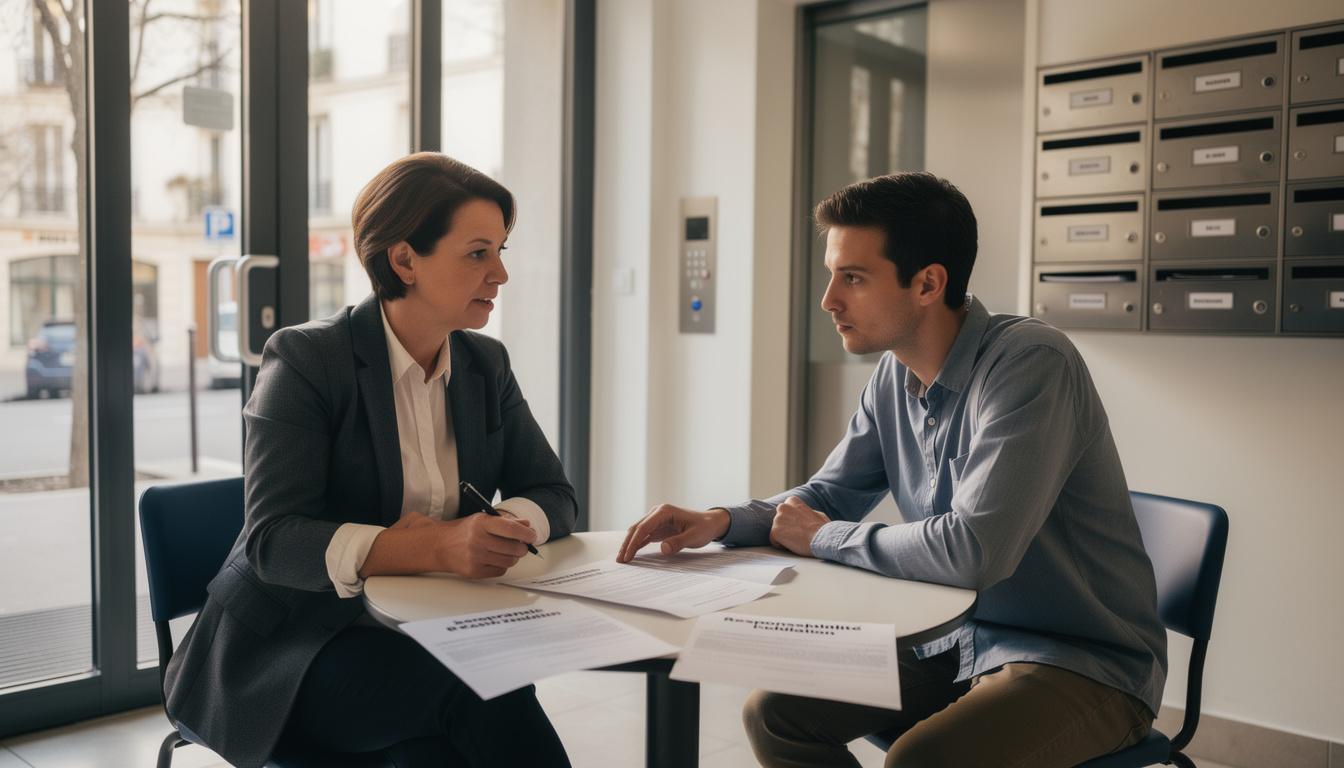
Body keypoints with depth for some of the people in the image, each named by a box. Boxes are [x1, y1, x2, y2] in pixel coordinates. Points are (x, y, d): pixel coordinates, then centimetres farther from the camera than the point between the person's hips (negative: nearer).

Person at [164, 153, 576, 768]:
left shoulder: (486, 364, 7)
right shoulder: (303, 359, -10)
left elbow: (553, 496, 8)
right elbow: (274, 539, -19)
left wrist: (492, 531, -17)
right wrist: (436, 549, -35)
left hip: (420, 636, 5)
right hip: (292, 646, -4)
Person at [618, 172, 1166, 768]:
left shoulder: (1030, 366, -24)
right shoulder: (895, 375, 1)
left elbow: (972, 551, -32)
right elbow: (828, 496, 12)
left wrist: (823, 538, -16)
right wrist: (720, 521, -7)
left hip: (1085, 661, -7)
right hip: (960, 642, 7)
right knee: (773, 711, 0)